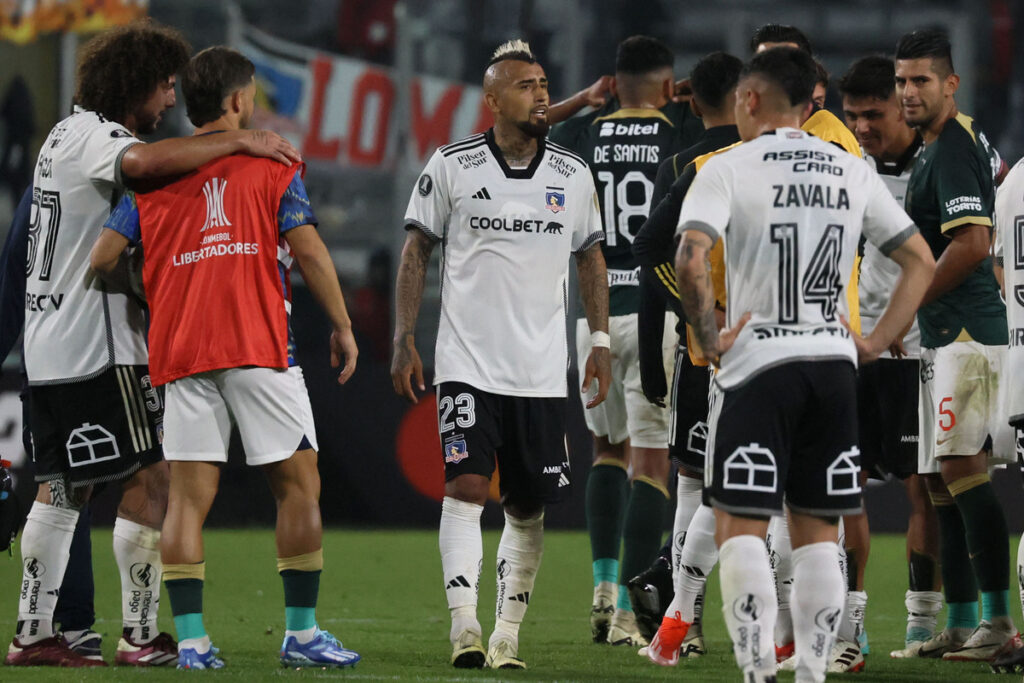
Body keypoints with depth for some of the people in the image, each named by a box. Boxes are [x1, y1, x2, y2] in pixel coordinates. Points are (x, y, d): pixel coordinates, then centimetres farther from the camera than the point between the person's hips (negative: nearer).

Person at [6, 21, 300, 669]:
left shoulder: (71, 134, 20)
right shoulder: (90, 134, -11)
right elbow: (143, 161, -35)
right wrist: (239, 142, -31)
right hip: (100, 348, -10)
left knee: (64, 485, 11)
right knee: (152, 475, -7)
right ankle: (141, 635, -7)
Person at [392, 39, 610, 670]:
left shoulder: (573, 174, 5)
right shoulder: (452, 166, -2)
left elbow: (591, 258, 16)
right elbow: (417, 251, 4)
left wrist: (600, 341, 9)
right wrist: (404, 340, -2)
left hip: (542, 371, 3)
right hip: (468, 362, -3)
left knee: (529, 506, 5)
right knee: (466, 486, -15)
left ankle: (507, 634, 15)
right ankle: (464, 625, -19)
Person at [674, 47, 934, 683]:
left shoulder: (729, 168, -5)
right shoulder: (854, 172, 9)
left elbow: (691, 261, -20)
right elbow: (922, 262, 11)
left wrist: (710, 338, -8)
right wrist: (876, 342, 11)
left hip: (760, 367, -4)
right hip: (834, 366, 4)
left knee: (740, 525, 0)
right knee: (818, 529, 10)